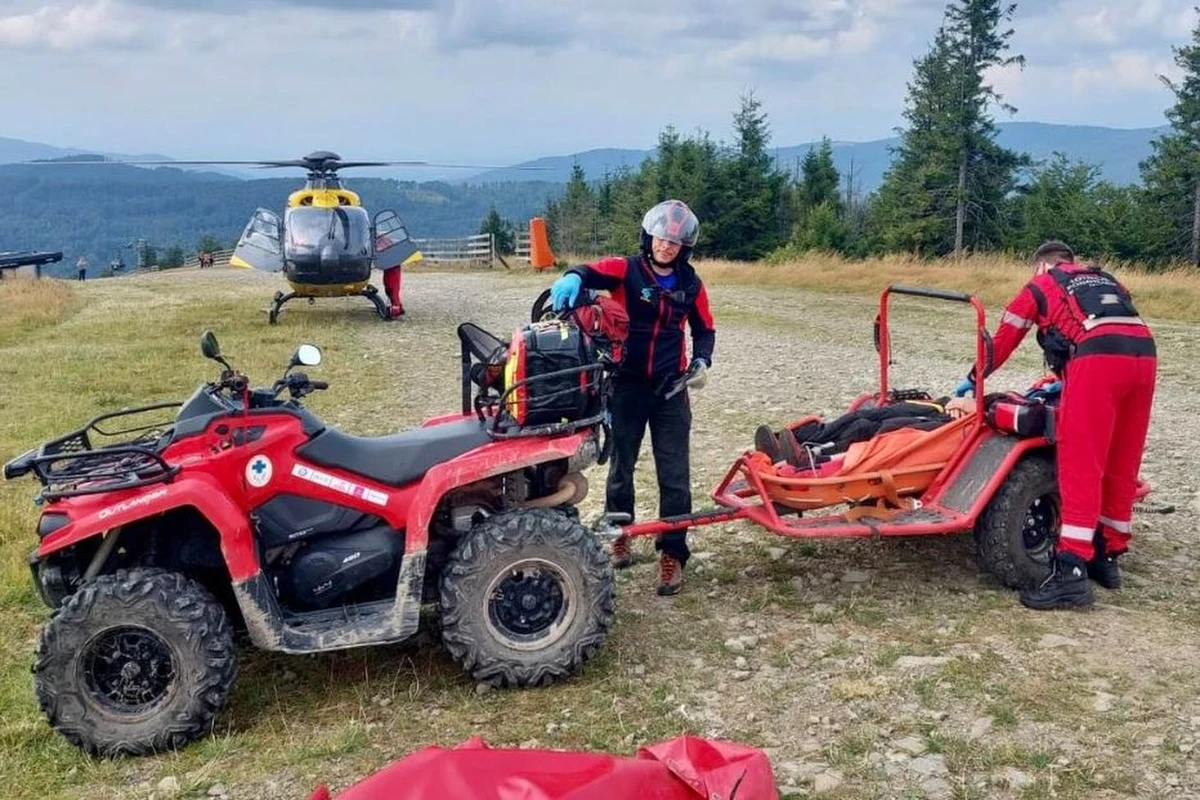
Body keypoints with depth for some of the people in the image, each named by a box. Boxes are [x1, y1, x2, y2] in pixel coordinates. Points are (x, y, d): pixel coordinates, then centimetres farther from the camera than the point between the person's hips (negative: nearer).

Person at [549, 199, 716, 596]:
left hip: (671, 388, 1)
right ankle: (619, 534, 34)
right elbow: (591, 273, -24)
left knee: (674, 475, 0)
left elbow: (704, 329, 15)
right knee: (621, 466, 13)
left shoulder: (690, 284, 3)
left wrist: (701, 362, -3)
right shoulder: (626, 270, -6)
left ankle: (672, 554, 9)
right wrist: (572, 278, -47)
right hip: (627, 384, -1)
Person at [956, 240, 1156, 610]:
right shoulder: (1107, 282, 37)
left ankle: (1072, 571, -13)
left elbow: (1004, 339, 28)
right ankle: (1108, 556, 24)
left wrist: (974, 379, 43)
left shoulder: (1041, 284, 23)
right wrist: (1068, 381, 53)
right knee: (1121, 466, 14)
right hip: (1144, 354, 6)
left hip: (1098, 357, -6)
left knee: (1080, 466, -8)